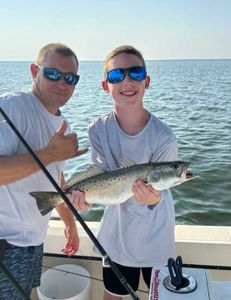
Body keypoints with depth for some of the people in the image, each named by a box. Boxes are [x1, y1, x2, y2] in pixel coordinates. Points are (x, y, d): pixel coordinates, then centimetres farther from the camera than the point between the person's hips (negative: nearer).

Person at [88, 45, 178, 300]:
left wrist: (153, 198, -43)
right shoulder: (98, 130, -15)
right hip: (117, 230, 2)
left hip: (155, 233, -2)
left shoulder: (163, 137, -25)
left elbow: (158, 190, -20)